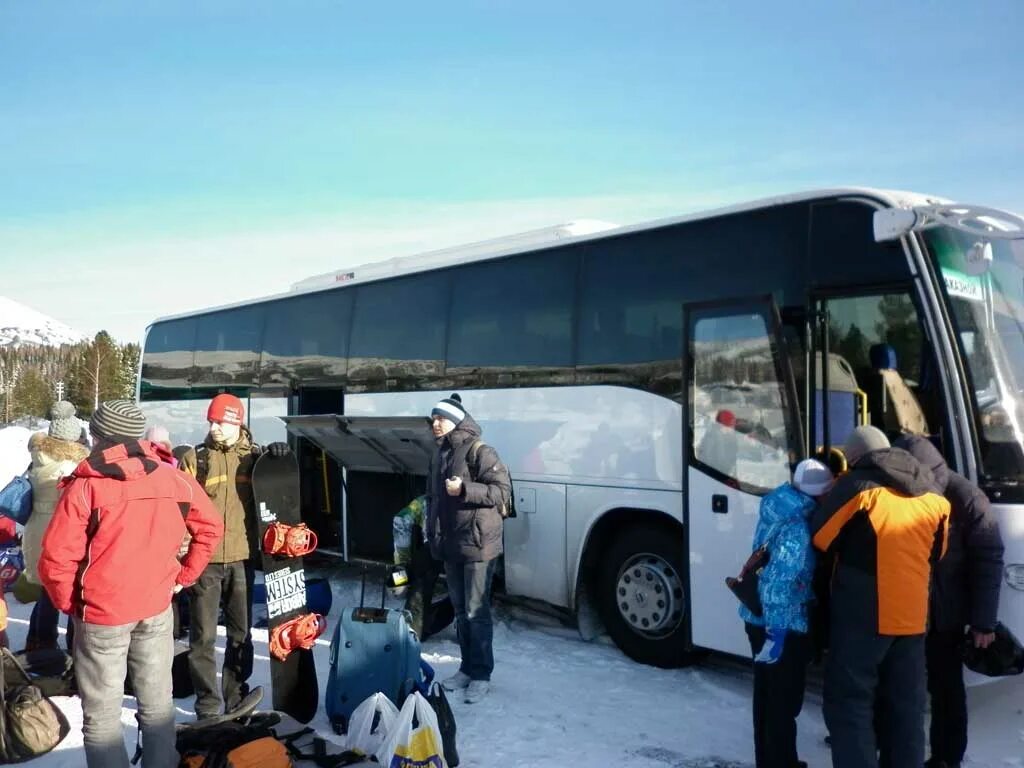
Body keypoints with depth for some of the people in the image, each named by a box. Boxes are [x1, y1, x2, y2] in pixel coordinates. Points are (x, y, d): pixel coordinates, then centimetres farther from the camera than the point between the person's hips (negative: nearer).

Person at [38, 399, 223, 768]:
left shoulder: (85, 486, -14)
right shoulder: (172, 478, -2)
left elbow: (57, 557, -15)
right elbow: (211, 526, 7)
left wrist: (68, 602, 2)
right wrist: (184, 575, 13)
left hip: (101, 614, -3)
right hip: (157, 608, 4)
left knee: (101, 714, 9)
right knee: (157, 704, 16)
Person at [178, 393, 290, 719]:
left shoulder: (254, 456, 5)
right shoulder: (194, 458, 0)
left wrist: (276, 455, -6)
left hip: (241, 558, 2)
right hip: (205, 559, -2)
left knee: (241, 633, 12)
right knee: (204, 636, 1)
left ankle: (237, 699, 26)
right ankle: (208, 705, 11)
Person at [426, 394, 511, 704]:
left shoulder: (479, 451, -11)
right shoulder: (439, 455, 13)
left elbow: (502, 491, -16)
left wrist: (464, 489, -23)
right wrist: (433, 534, 15)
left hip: (477, 543, -7)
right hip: (450, 545, 8)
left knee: (477, 611, -2)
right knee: (460, 610, 14)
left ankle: (482, 674, 7)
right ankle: (467, 667, 25)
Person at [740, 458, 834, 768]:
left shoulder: (776, 509, 5)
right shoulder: (797, 527, -23)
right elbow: (779, 581, -28)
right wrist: (777, 630, -25)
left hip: (758, 618, 9)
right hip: (784, 627, -9)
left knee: (767, 695, 20)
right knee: (785, 702, 5)